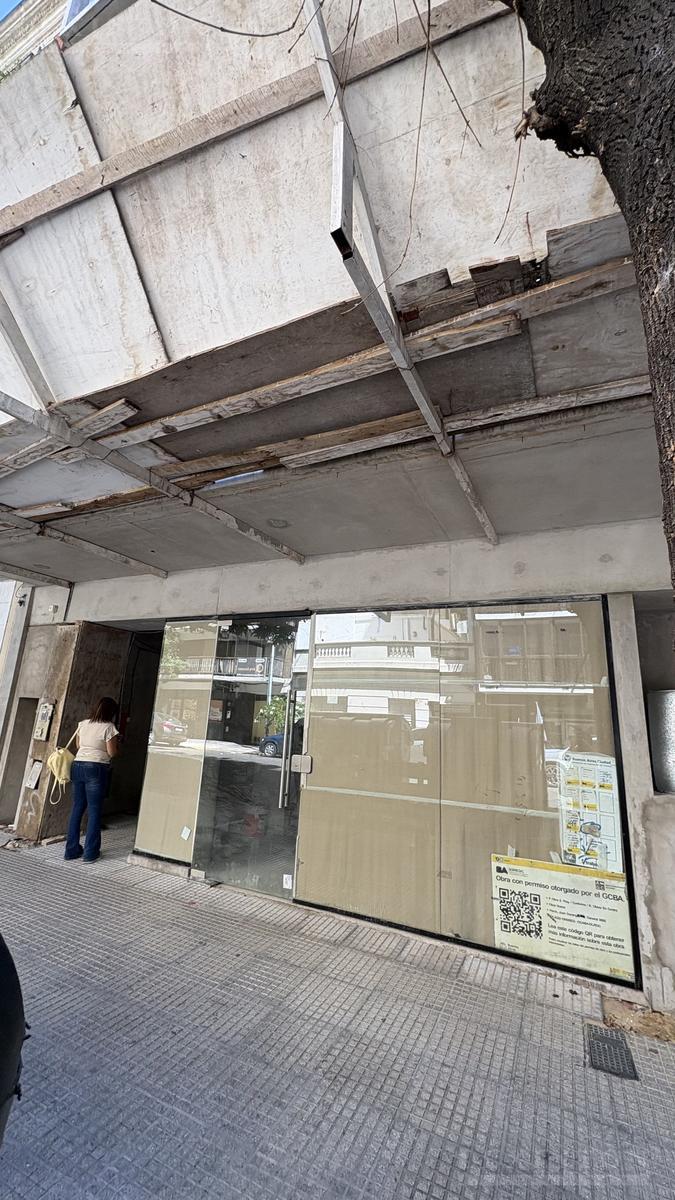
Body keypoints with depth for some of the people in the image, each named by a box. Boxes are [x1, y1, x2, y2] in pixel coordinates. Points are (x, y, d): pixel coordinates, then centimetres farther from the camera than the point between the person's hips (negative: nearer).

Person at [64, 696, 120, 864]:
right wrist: (117, 743, 10)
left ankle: (71, 850, 20)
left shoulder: (83, 724, 9)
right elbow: (112, 753, -7)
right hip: (96, 768, -6)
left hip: (77, 766, 6)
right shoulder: (108, 727, -8)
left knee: (77, 808, 13)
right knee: (94, 810, 1)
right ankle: (90, 853, 6)